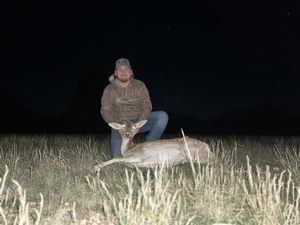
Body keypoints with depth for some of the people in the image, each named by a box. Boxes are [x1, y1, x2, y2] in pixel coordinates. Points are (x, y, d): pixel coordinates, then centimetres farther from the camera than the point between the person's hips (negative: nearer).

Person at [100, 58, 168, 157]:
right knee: (117, 154, -23)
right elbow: (105, 111, -4)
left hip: (139, 120, 2)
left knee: (163, 116, -21)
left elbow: (147, 106, -4)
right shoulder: (109, 89, -3)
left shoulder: (140, 85, -2)